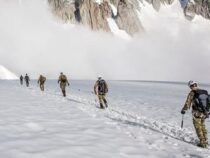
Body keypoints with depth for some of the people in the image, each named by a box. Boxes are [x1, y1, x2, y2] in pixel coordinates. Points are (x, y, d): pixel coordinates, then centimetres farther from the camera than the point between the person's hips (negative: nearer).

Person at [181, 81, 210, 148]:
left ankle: (202, 143, 7)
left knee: (198, 128, 6)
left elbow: (188, 103, -14)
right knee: (203, 127, 21)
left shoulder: (192, 93, -14)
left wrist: (183, 110, 1)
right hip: (204, 113, 6)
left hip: (197, 113, -6)